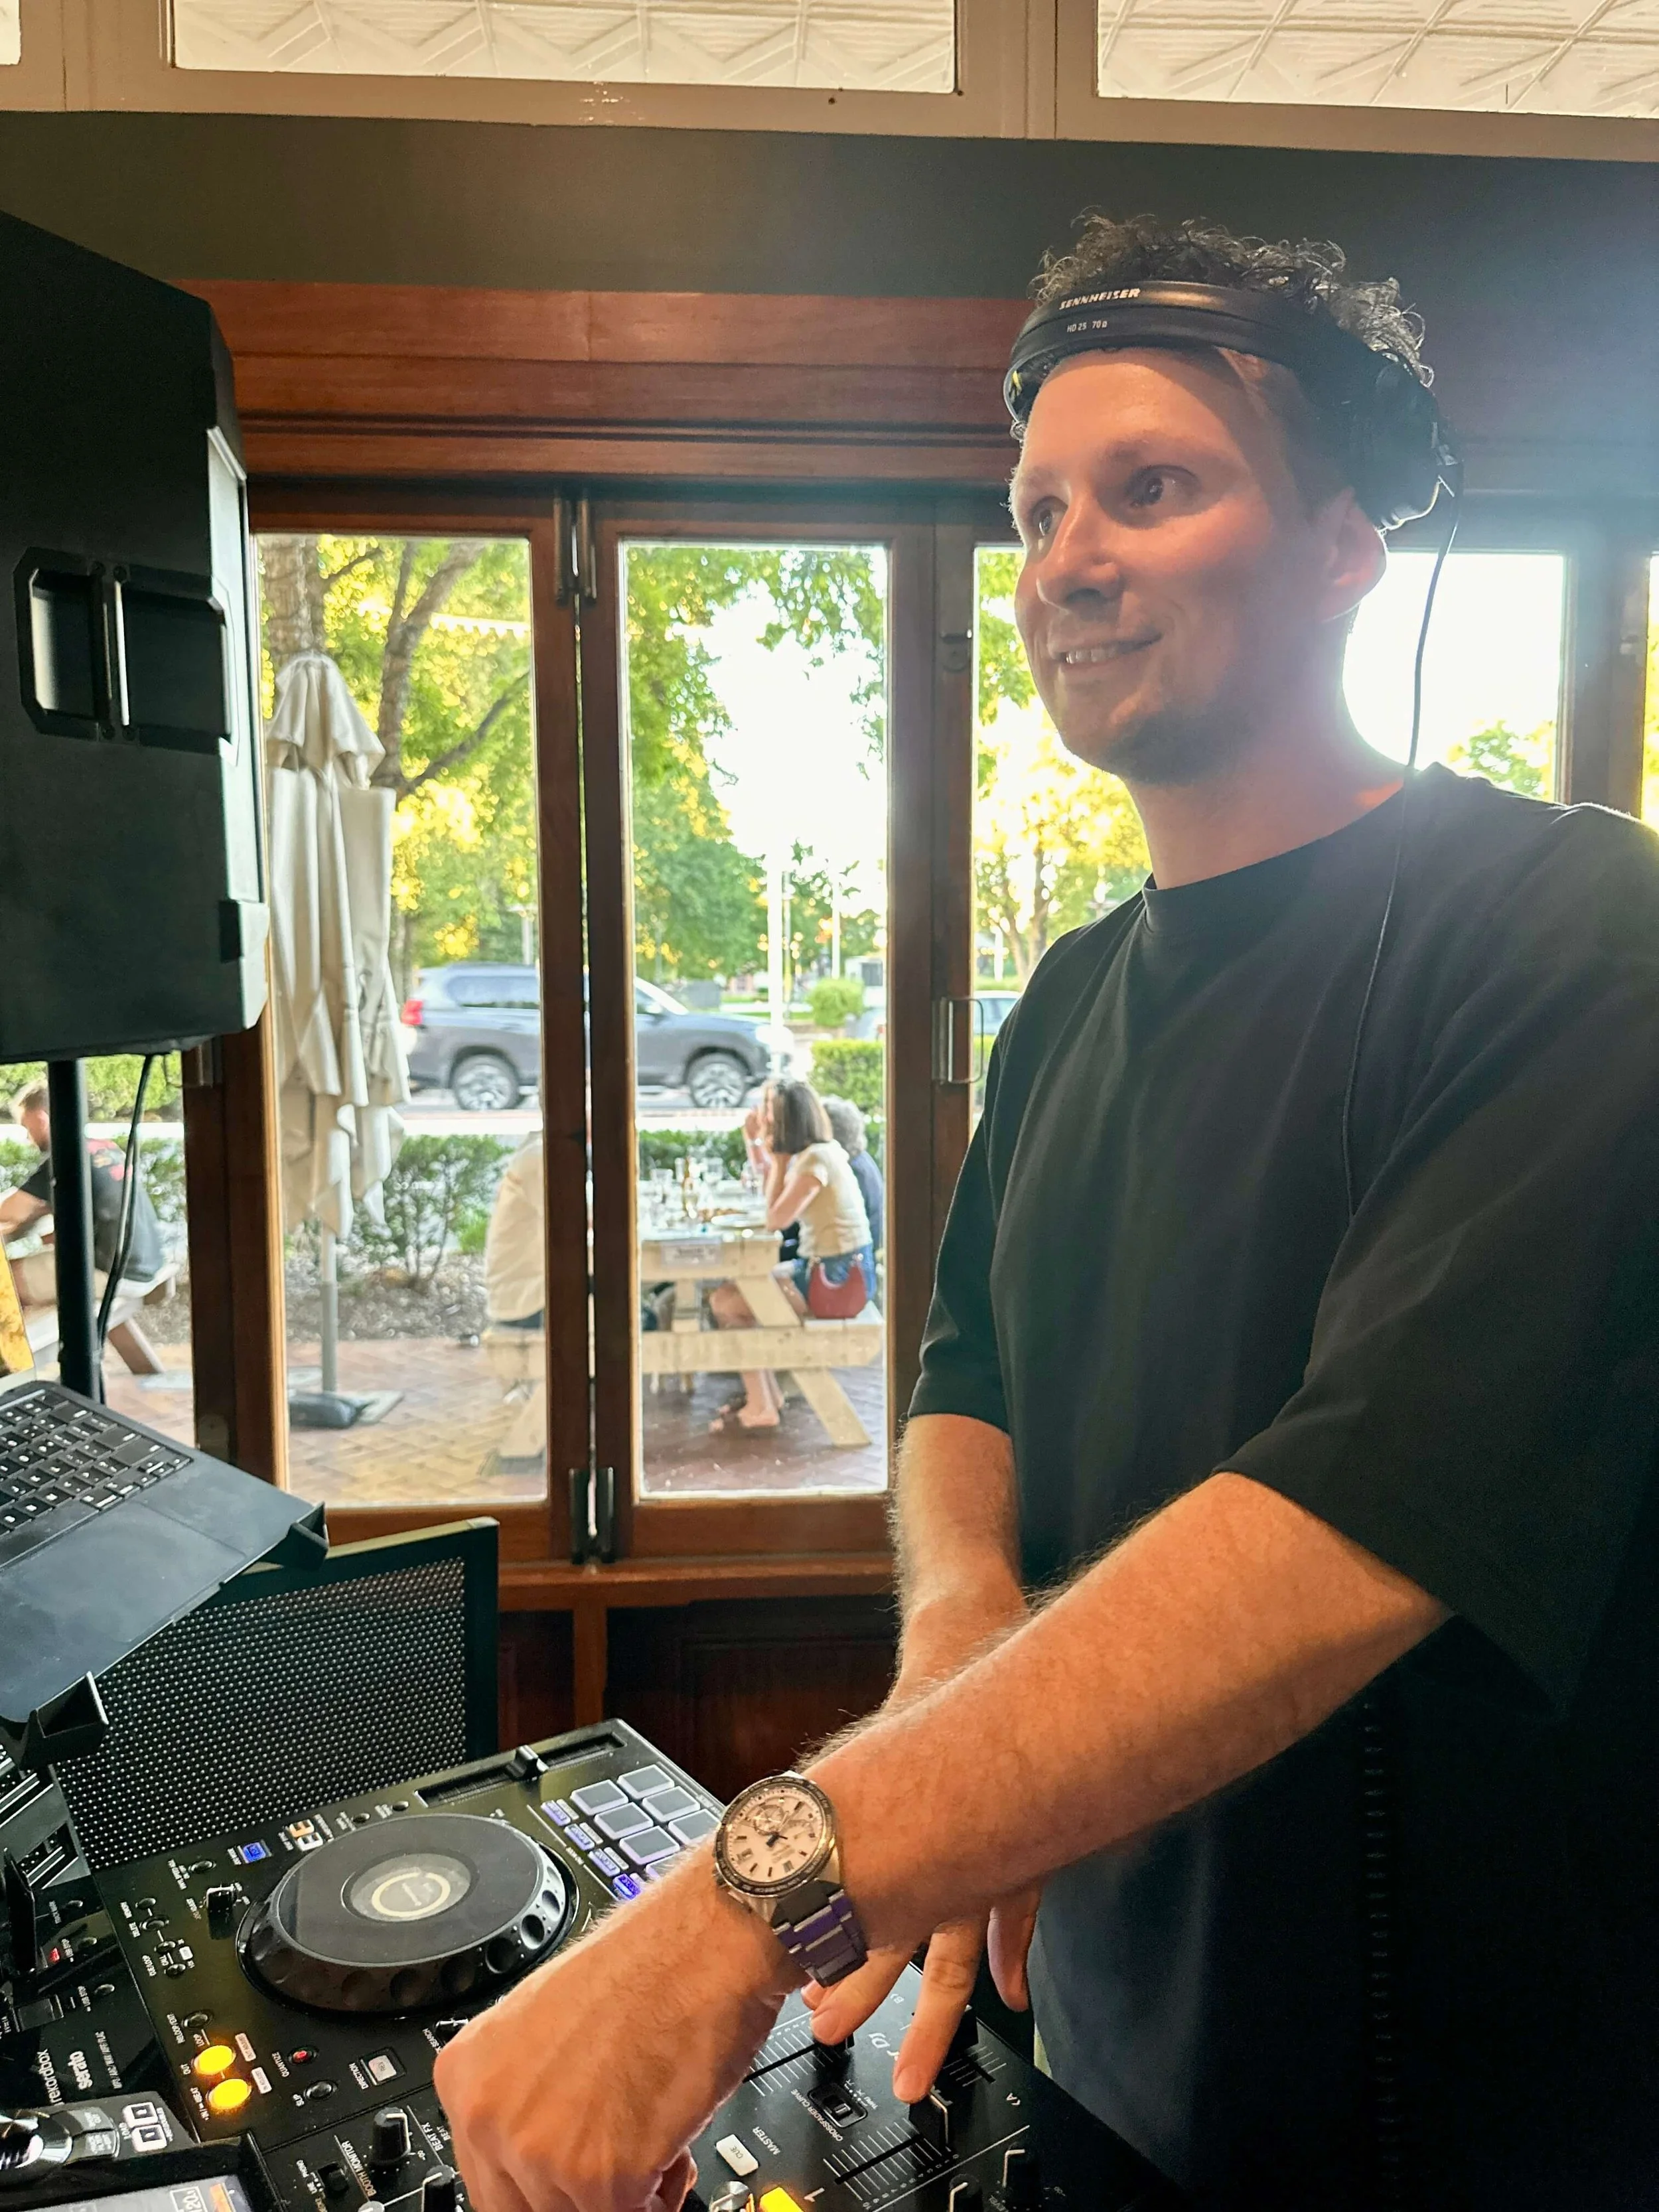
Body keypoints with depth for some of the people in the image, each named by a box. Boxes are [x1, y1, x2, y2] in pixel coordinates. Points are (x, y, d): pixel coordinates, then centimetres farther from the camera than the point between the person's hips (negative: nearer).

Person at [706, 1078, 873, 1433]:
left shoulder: (815, 1159, -19)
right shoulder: (814, 1153, 9)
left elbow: (776, 1218, -21)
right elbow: (770, 1196, 23)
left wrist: (778, 1160, -13)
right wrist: (752, 1141, 18)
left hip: (838, 1277, -10)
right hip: (822, 1265, 10)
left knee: (724, 1302, -9)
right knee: (734, 1285, 18)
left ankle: (761, 1407, 1)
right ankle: (765, 1394, 19)